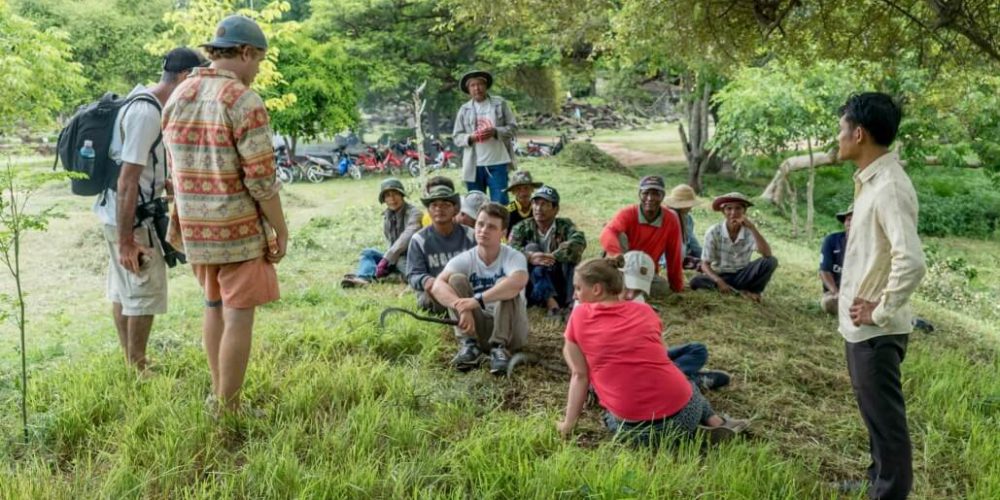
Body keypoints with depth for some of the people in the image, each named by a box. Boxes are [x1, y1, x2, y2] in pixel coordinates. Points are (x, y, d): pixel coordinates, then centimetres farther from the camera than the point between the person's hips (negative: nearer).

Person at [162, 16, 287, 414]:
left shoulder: (177, 98, 6)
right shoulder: (245, 103, -16)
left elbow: (178, 169, 13)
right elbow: (261, 179, -18)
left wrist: (177, 218, 21)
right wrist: (281, 231, -9)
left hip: (197, 228, 8)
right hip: (239, 228, -7)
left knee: (214, 305, 21)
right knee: (239, 317, 1)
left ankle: (219, 395, 29)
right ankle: (227, 410, 8)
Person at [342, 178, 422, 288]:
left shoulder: (413, 212, -14)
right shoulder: (386, 216, 8)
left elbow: (407, 238, -26)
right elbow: (390, 242, 10)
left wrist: (386, 259, -30)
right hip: (396, 257, 7)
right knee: (368, 252, -10)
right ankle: (363, 278, -38)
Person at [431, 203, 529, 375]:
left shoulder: (514, 257, -14)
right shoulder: (464, 259, -7)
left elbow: (518, 282, -39)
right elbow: (437, 286, -25)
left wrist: (478, 300, -47)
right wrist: (462, 308, -43)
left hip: (510, 329, -2)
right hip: (476, 327, 2)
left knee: (505, 284, -28)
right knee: (456, 279, -18)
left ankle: (499, 348, -24)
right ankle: (470, 346, -20)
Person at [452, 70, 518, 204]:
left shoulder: (500, 104, 5)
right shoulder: (464, 109, 8)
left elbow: (513, 127, 4)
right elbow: (456, 137, 7)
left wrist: (496, 131, -14)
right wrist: (470, 137, -14)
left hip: (497, 163, -1)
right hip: (473, 165, 2)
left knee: (500, 204, -3)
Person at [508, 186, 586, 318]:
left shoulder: (564, 225, 0)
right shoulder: (522, 227, 2)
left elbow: (579, 241, -22)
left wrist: (552, 256, -32)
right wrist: (530, 257, -37)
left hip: (562, 285, 0)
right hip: (535, 290, 0)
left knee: (571, 255, -19)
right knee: (531, 248, -20)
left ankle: (574, 302, -29)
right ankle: (551, 303, -35)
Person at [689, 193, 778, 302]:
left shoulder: (749, 231, -9)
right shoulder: (713, 232, -12)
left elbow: (767, 254, -24)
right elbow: (705, 264, -13)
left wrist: (753, 228, -30)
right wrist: (719, 281, -32)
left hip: (742, 275, 1)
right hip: (720, 276, 0)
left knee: (771, 261, -23)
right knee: (696, 282, -33)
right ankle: (744, 291, -22)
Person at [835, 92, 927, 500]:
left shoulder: (889, 188, -22)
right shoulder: (871, 180, 9)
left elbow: (912, 261, -32)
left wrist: (881, 310, -21)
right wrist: (864, 311, 13)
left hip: (876, 330, -10)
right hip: (861, 326, 10)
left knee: (884, 416, 3)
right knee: (874, 411, 23)